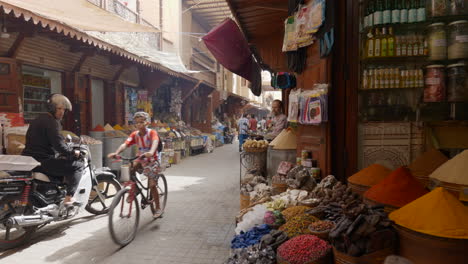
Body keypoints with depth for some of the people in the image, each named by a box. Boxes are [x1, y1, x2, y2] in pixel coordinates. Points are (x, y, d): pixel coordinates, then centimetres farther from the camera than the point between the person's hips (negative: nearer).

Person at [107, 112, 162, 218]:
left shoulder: (152, 132, -18)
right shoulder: (134, 134, -7)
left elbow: (155, 142, -39)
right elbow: (125, 144, -22)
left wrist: (151, 152, -60)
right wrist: (116, 153, -41)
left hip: (152, 160, -5)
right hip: (141, 159, 5)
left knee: (152, 185, -10)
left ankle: (158, 208, 5)